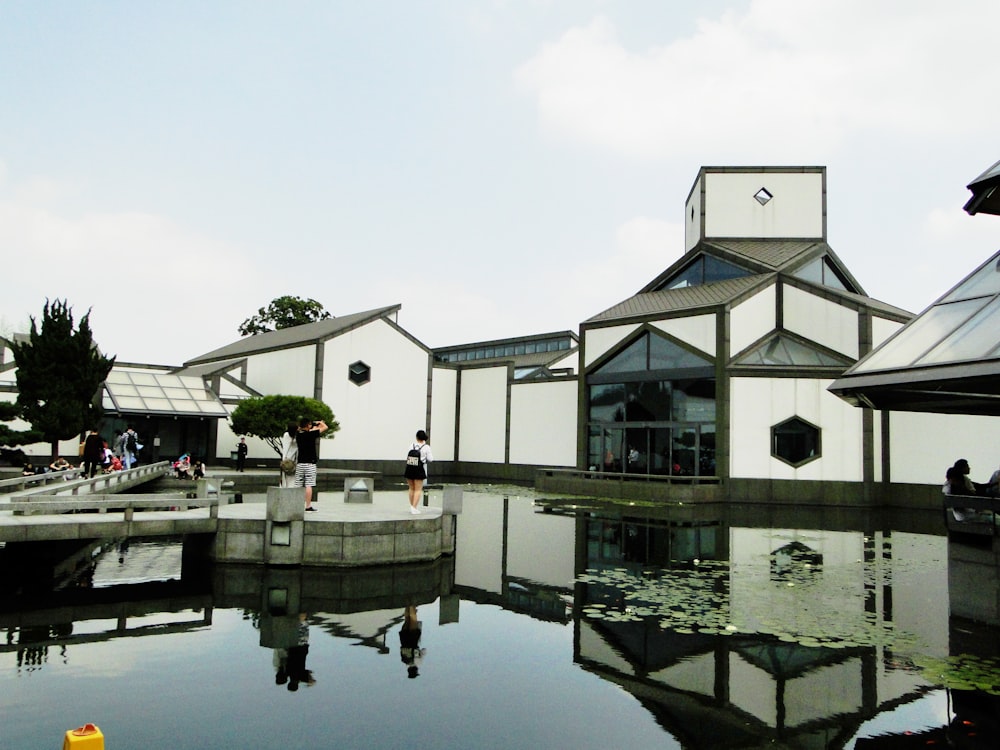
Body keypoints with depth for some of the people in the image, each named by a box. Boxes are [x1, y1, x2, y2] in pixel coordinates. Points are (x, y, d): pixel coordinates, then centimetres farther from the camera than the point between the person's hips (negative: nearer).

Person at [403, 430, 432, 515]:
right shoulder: (426, 447, -8)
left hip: (409, 469, 4)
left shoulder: (412, 446, 0)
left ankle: (412, 506, 26)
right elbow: (430, 459, -5)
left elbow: (407, 457, 1)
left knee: (411, 488, 16)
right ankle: (414, 508, -5)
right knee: (418, 489, 2)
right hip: (419, 470, -3)